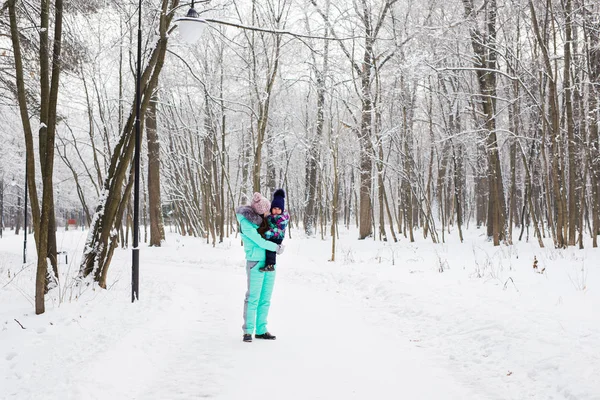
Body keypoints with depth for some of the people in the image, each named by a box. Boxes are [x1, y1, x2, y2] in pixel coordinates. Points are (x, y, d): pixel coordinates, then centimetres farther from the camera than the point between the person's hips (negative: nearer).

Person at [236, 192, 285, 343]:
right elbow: (260, 242, -16)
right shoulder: (246, 223, -14)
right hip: (255, 264, -7)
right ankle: (248, 331, 3)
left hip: (270, 263, 7)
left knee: (265, 299, 8)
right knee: (253, 298, -5)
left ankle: (261, 330, 15)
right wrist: (277, 248, -7)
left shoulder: (264, 220, 7)